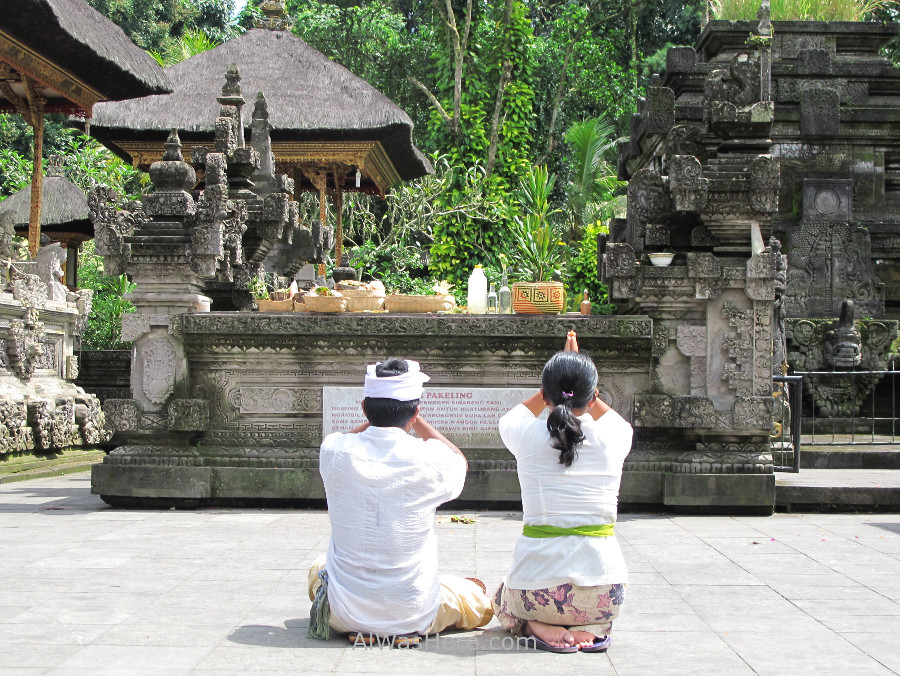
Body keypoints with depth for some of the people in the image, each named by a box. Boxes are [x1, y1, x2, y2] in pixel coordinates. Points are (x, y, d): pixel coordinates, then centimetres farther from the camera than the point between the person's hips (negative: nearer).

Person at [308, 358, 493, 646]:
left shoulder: (334, 451, -13)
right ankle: (407, 628, 5)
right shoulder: (429, 459, -18)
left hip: (345, 613, 2)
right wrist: (415, 420, 13)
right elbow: (459, 461, 9)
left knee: (319, 570, 37)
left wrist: (377, 415, 16)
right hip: (414, 615, -2)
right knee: (478, 597, 28)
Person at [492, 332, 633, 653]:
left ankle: (539, 626, 2)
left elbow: (511, 417, 22)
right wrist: (584, 388, 32)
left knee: (503, 601, 34)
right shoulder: (614, 437, -4)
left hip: (538, 588, -1)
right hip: (603, 592, 1)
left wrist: (555, 387, 28)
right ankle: (592, 627, 5)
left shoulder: (528, 436, -7)